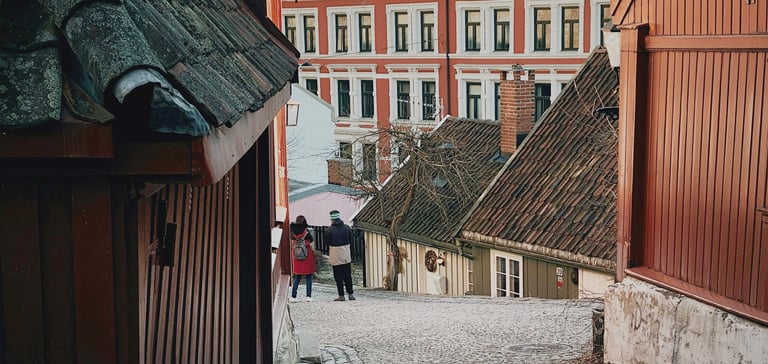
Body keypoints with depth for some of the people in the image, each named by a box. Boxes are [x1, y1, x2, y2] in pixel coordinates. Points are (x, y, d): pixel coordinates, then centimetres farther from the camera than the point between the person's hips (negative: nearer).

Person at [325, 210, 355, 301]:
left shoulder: (329, 230, -9)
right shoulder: (347, 227, 0)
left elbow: (327, 243, -2)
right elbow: (350, 240, 7)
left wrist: (329, 255, 12)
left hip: (335, 255, -3)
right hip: (346, 254, 3)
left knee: (338, 276, 3)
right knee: (348, 275, 11)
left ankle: (341, 295, 3)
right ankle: (350, 294, 11)